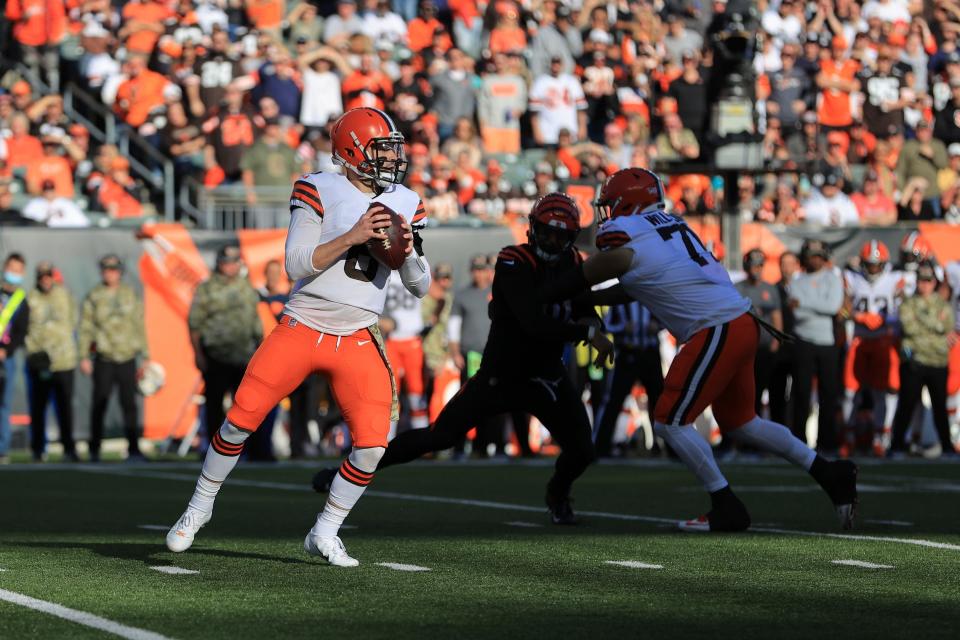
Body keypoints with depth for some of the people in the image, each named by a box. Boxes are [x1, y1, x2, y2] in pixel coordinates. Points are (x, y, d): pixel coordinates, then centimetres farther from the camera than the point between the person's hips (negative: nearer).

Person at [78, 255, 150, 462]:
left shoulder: (131, 295, 9)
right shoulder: (94, 297, 3)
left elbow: (140, 326, 12)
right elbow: (85, 328, 4)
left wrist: (145, 356, 9)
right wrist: (84, 357, -2)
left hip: (127, 357, 1)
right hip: (103, 358, -1)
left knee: (129, 404, -3)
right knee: (99, 404, 0)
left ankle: (133, 449, -2)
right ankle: (95, 450, 9)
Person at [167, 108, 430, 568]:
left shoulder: (405, 204, 8)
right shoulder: (320, 192, -6)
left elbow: (420, 286, 10)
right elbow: (295, 264, -13)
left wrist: (409, 250, -10)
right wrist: (351, 238, -23)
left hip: (357, 341, 3)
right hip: (301, 329, -3)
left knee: (372, 444, -11)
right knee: (241, 420, -5)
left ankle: (325, 534, 8)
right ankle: (200, 508, 18)